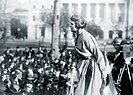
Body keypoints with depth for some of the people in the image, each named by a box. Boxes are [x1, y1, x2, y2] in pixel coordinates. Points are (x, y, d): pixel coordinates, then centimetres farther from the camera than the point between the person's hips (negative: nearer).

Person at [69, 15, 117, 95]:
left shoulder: (85, 37, -22)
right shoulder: (77, 36, 5)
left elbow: (98, 54, -19)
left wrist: (103, 72, -16)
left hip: (93, 67, -9)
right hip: (85, 67, 9)